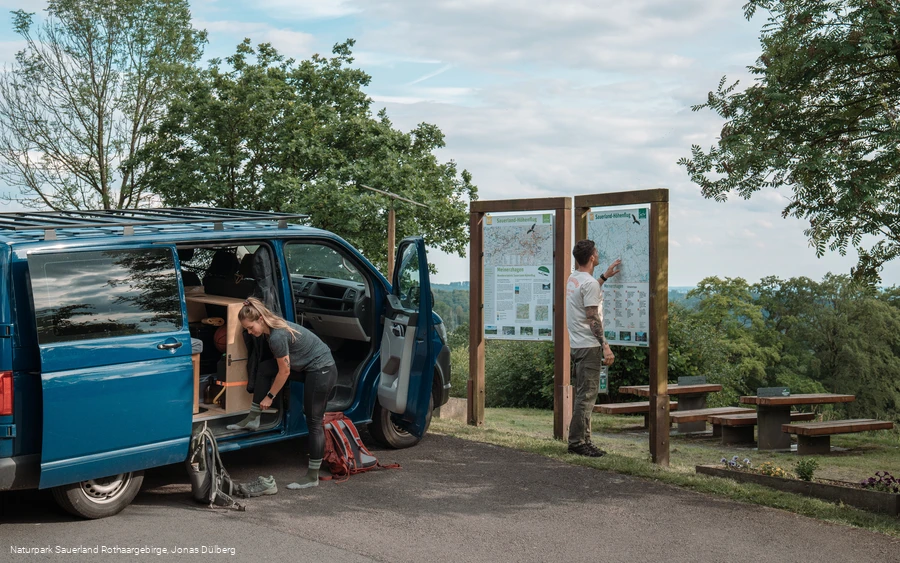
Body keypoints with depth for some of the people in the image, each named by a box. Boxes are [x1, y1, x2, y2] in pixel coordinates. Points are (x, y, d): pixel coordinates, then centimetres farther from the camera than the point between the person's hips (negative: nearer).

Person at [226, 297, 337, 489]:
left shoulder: (277, 336, -26)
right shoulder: (273, 327, 2)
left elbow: (284, 371, -18)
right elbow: (281, 366, 16)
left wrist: (269, 396, -6)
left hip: (322, 370, -10)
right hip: (308, 367, 10)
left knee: (314, 421, -6)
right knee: (264, 369, 6)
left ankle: (313, 476, 0)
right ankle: (253, 419, 14)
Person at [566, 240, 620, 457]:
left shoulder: (573, 279, 14)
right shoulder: (590, 283, -16)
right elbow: (593, 318, -20)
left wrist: (605, 276, 44)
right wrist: (605, 346, -19)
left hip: (577, 344, 10)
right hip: (589, 345, -10)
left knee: (585, 394, 15)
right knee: (587, 394, -7)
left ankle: (582, 440, 18)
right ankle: (577, 442, -6)